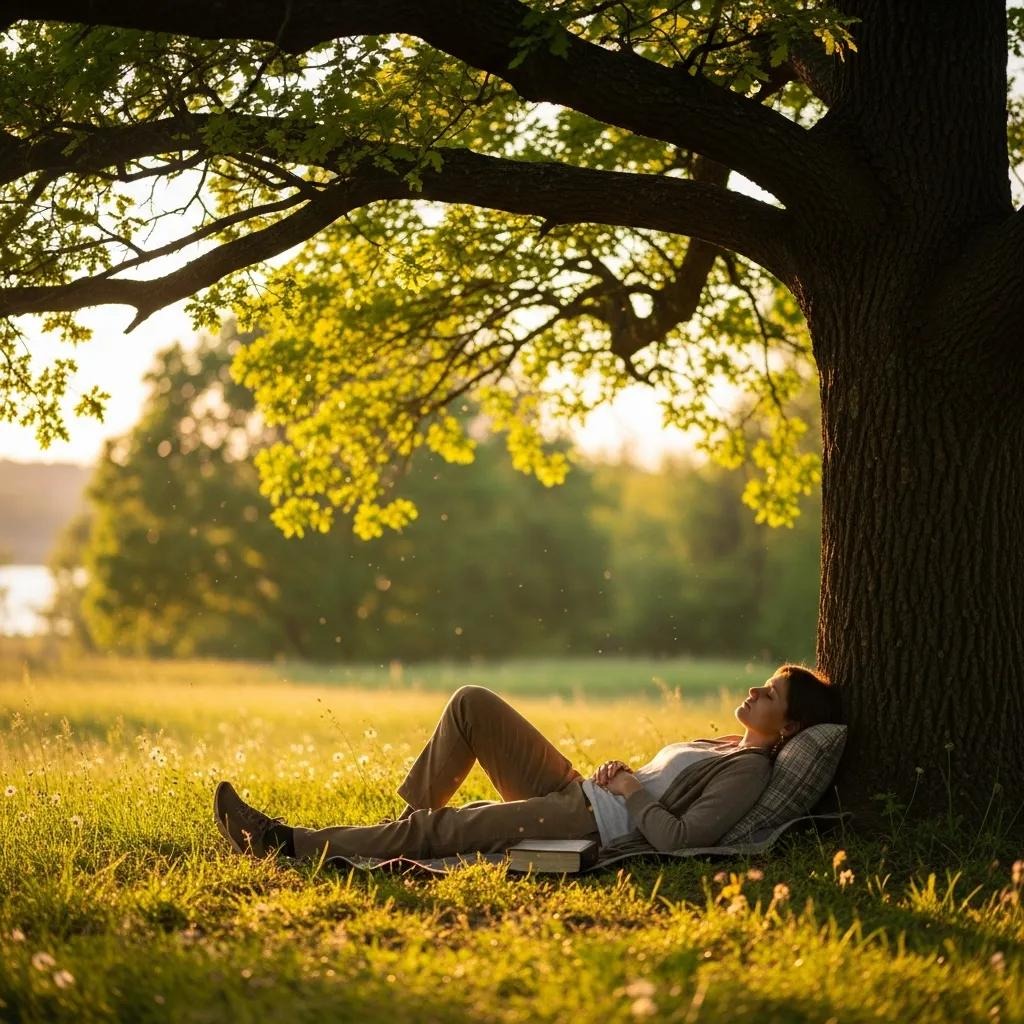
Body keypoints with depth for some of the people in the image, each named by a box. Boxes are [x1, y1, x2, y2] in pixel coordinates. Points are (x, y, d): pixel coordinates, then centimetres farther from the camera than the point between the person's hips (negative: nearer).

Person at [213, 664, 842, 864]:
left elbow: (684, 836, -24)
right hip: (574, 790, 10)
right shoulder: (726, 745, 20)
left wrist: (630, 794, -12)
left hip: (597, 823, -10)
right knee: (472, 703, 1)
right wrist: (624, 774, 6)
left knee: (431, 831, -18)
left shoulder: (750, 772, -10)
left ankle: (289, 844, -13)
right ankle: (416, 812, 7)